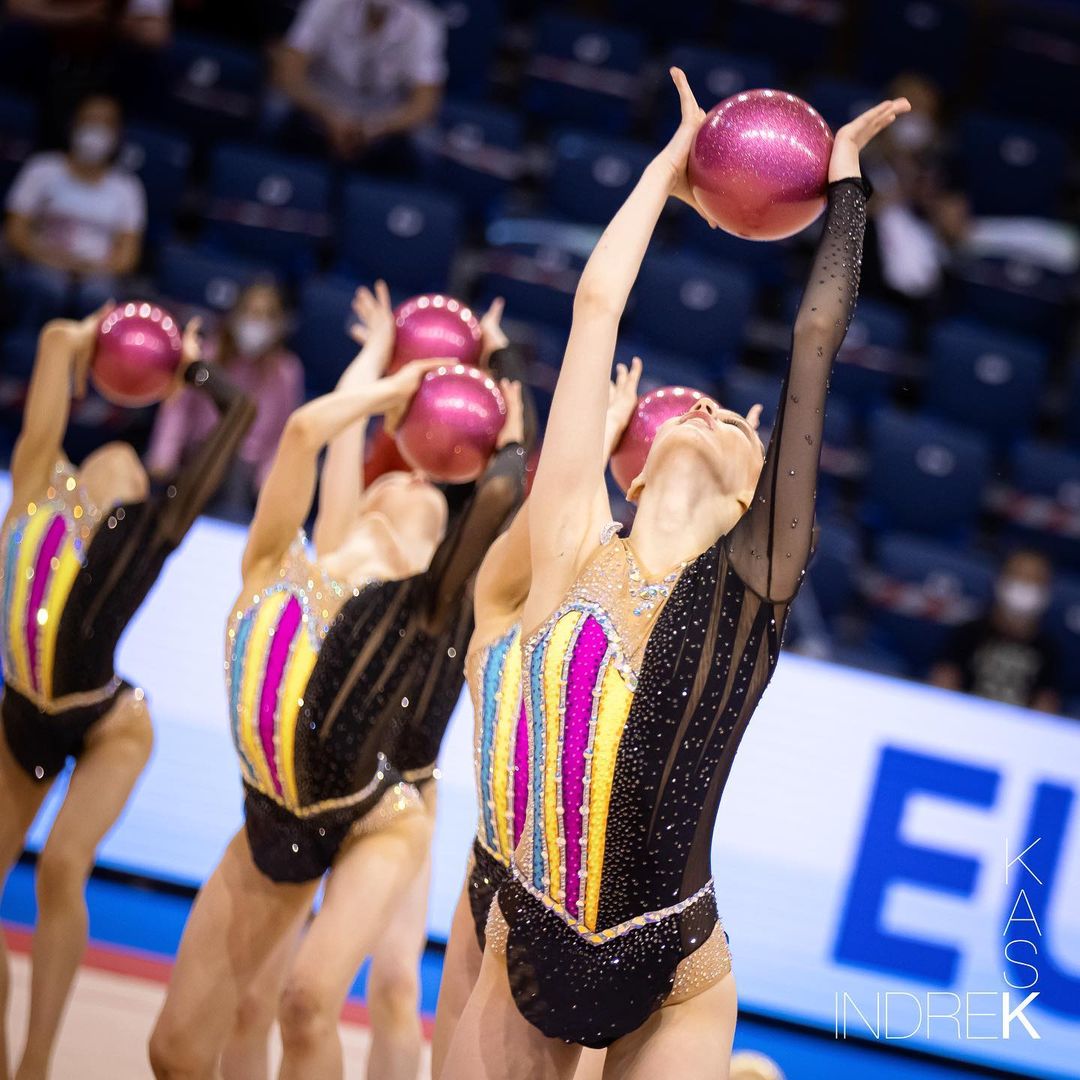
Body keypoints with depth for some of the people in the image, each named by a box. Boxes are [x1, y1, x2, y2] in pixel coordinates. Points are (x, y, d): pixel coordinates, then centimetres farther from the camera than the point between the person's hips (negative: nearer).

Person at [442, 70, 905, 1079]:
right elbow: (596, 306, 5)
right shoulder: (573, 545, 1)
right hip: (523, 957, 2)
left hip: (667, 991, -1)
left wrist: (843, 178, 10)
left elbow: (817, 333, 1)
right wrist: (669, 166, 15)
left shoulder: (752, 573, -1)